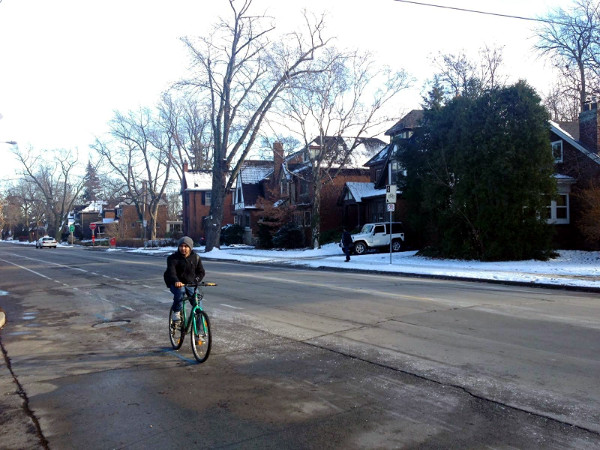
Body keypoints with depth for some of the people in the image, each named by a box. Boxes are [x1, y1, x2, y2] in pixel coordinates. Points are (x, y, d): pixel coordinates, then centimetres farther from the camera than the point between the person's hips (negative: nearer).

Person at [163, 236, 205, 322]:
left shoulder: (196, 257, 1)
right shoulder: (173, 258, -10)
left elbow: (201, 272, 8)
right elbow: (171, 272, -26)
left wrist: (195, 281, -11)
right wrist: (176, 281, -47)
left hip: (190, 283, 3)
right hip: (175, 284, -3)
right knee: (180, 290, -37)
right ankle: (176, 312, -16)